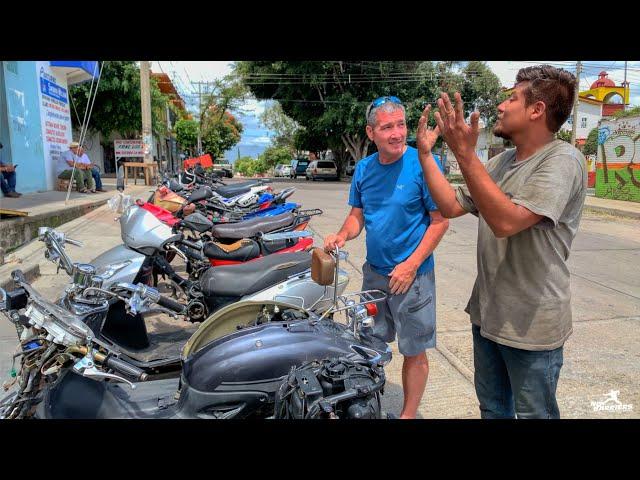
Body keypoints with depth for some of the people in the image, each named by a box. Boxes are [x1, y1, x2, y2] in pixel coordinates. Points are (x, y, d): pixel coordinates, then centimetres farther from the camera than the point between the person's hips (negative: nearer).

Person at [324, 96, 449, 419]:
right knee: (371, 343, 19)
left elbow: (440, 220, -14)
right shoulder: (363, 168, 1)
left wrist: (411, 265, -18)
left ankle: (409, 414, 28)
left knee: (414, 351, 8)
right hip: (374, 271, 5)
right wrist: (342, 235, -11)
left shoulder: (423, 164, -15)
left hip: (411, 274, -5)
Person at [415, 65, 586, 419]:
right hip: (487, 313, 8)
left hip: (530, 326, -7)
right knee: (492, 408, 24)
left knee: (533, 413, 13)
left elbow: (506, 222, -31)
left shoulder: (562, 160, -18)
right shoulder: (501, 162, 9)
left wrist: (465, 154, -33)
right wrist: (425, 153, 4)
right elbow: (451, 206, 7)